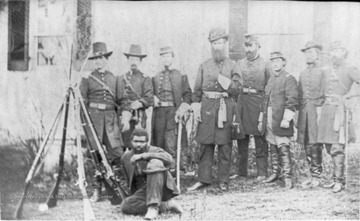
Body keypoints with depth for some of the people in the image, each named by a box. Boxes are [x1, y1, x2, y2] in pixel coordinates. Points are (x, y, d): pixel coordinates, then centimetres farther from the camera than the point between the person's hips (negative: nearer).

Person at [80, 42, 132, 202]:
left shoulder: (114, 79, 15)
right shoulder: (87, 79, 8)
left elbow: (122, 100, 13)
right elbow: (82, 101, 3)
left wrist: (125, 118, 2)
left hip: (111, 118, 2)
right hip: (93, 117, -2)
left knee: (117, 151, -8)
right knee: (94, 153, -3)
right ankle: (96, 189, 4)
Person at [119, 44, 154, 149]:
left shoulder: (145, 79, 7)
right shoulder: (122, 78, 17)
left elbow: (149, 98, -3)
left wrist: (140, 103, -22)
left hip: (138, 116, -3)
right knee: (123, 144, -2)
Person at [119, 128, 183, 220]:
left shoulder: (154, 151, -1)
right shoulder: (126, 158, 13)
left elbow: (169, 159, -25)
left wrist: (142, 156, -30)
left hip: (162, 189, -4)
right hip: (143, 191, 4)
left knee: (155, 163, -31)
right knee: (125, 206, -26)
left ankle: (153, 206, -36)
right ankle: (166, 205, -18)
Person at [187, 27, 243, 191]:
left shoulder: (232, 66, 7)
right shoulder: (204, 66, 11)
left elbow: (237, 88, -3)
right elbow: (197, 90, 10)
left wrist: (221, 79, -10)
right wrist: (196, 108, 2)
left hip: (226, 108, -1)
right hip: (207, 107, 1)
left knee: (225, 145, 2)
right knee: (205, 144, 2)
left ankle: (223, 180, 9)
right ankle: (204, 179, 9)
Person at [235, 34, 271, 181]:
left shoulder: (264, 65, 4)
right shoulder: (239, 64, 13)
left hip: (258, 101, -3)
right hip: (241, 101, 3)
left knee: (260, 140, -3)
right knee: (241, 140, 6)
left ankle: (262, 173, 0)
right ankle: (241, 172, 13)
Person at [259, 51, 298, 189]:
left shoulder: (289, 79, -5)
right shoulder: (271, 80, 18)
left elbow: (292, 101, -13)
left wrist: (286, 119, -20)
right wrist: (261, 120, 20)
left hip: (281, 121, -7)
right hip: (269, 120, 7)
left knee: (283, 148, -10)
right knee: (273, 147, 12)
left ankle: (287, 178, -9)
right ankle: (275, 173, 22)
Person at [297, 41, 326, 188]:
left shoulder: (323, 72, -1)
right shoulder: (303, 74, 19)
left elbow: (324, 94, -7)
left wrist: (319, 109, -15)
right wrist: (300, 113, 13)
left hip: (316, 110, -6)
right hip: (304, 112, 6)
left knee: (315, 145, -8)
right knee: (307, 145, 5)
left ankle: (317, 177, -3)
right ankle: (314, 175, 12)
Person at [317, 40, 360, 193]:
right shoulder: (327, 70, 18)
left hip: (339, 109, -7)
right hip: (326, 108, 7)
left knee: (337, 147, -11)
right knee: (328, 145, 8)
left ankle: (339, 181, -9)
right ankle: (337, 178, 17)